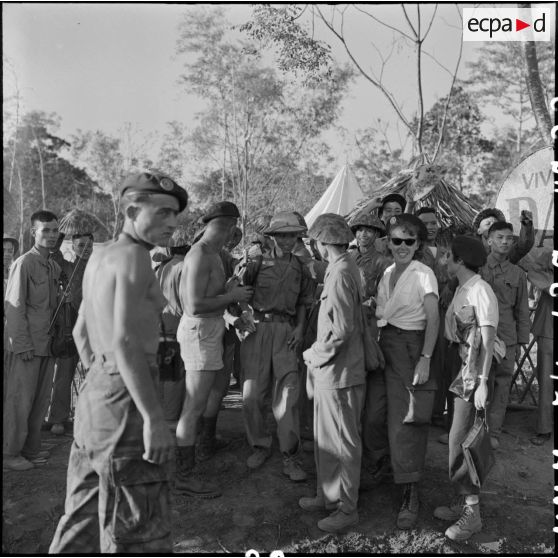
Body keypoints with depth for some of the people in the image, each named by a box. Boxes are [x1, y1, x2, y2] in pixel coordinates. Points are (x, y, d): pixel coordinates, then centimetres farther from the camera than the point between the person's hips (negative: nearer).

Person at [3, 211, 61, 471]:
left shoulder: (55, 266, 12)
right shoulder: (24, 263, -10)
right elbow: (14, 306, -12)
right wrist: (22, 344, -15)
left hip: (48, 343, 7)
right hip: (27, 345, -7)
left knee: (40, 399, 12)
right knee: (20, 399, 2)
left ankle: (31, 449, 24)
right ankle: (10, 452, 15)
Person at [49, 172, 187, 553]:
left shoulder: (99, 256, 14)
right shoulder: (133, 255, -14)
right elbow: (125, 342, -23)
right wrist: (154, 418, -24)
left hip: (94, 391, 9)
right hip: (125, 396, -9)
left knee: (84, 515, 22)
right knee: (136, 525, 1)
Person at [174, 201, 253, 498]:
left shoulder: (212, 253, 9)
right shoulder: (200, 255, -20)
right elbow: (195, 306, -25)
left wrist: (228, 289, 11)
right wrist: (232, 296, -16)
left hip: (210, 329, 11)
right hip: (200, 331, -11)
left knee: (221, 381, 30)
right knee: (194, 406, -4)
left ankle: (208, 437, 52)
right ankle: (184, 475, 8)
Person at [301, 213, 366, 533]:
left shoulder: (341, 274, -19)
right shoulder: (348, 268, 10)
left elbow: (342, 330, -24)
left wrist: (316, 355, -10)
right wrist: (318, 353, 10)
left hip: (339, 373, -9)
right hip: (331, 371, 9)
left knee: (344, 442, 4)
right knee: (326, 438, 19)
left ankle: (347, 509, 19)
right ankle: (328, 495, 34)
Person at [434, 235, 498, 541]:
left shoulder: (480, 291, -14)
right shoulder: (461, 289, 11)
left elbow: (488, 339, -17)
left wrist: (482, 382, -20)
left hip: (476, 371, -8)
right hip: (461, 369, 8)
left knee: (460, 439, -5)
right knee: (460, 438, 14)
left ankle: (471, 511, 8)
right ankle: (462, 500, 27)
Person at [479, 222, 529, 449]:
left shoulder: (517, 273, 9)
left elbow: (522, 310, 12)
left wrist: (521, 340, 8)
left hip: (506, 338, 2)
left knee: (501, 384, 5)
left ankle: (493, 432, 18)